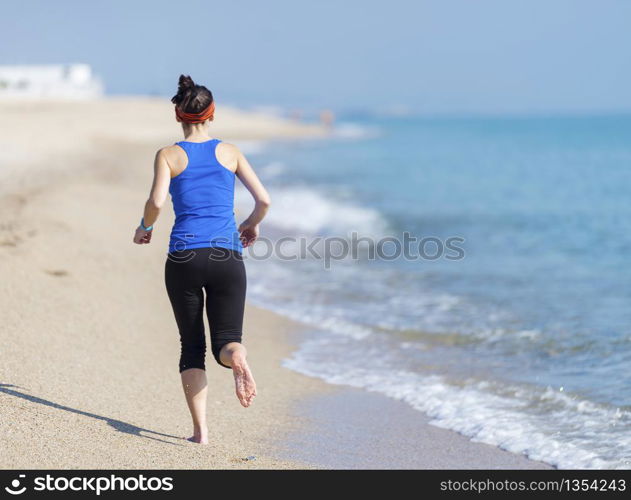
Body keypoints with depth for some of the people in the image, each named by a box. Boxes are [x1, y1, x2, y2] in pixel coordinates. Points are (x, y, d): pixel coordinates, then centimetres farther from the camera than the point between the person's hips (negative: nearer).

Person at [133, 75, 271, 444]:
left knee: (192, 347, 11)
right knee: (226, 340, 6)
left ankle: (201, 430, 1)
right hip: (227, 258, 0)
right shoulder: (229, 152, 9)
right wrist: (253, 224, 24)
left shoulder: (168, 155, 4)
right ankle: (236, 355, -32)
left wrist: (145, 227, 10)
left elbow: (157, 201, -11)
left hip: (184, 258, 0)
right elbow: (264, 199, 3)